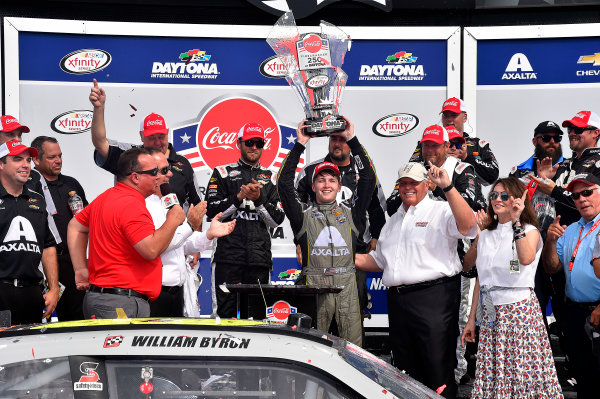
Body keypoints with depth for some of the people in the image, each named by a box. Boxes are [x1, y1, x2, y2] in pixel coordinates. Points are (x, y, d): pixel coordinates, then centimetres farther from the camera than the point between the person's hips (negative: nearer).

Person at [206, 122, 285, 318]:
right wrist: (239, 197, -11)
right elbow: (211, 211, 0)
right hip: (229, 255, -2)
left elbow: (277, 220, 7)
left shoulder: (271, 178, 15)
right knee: (226, 310, -5)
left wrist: (258, 199, -8)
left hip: (260, 256, 2)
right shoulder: (223, 173, 10)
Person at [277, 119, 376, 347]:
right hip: (314, 285, -1)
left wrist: (352, 140, 9)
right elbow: (284, 183, 3)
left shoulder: (350, 212, 15)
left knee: (354, 345, -1)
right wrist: (300, 145, 3)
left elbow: (368, 179, 11)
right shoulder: (304, 214, 11)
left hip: (347, 285, 1)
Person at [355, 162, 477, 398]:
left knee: (438, 369, -9)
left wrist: (447, 187, -27)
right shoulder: (394, 220, 24)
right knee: (405, 372, 12)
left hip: (433, 299, -7)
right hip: (398, 302, 7)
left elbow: (467, 225, -21)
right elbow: (379, 261, 31)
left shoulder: (441, 212, 0)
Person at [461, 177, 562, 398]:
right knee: (491, 377, 0)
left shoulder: (530, 231, 0)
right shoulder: (485, 235, 15)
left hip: (520, 311, -4)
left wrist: (516, 222, -23)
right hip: (490, 314, 4)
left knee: (524, 373, -7)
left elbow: (526, 259, -23)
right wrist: (471, 320, 13)